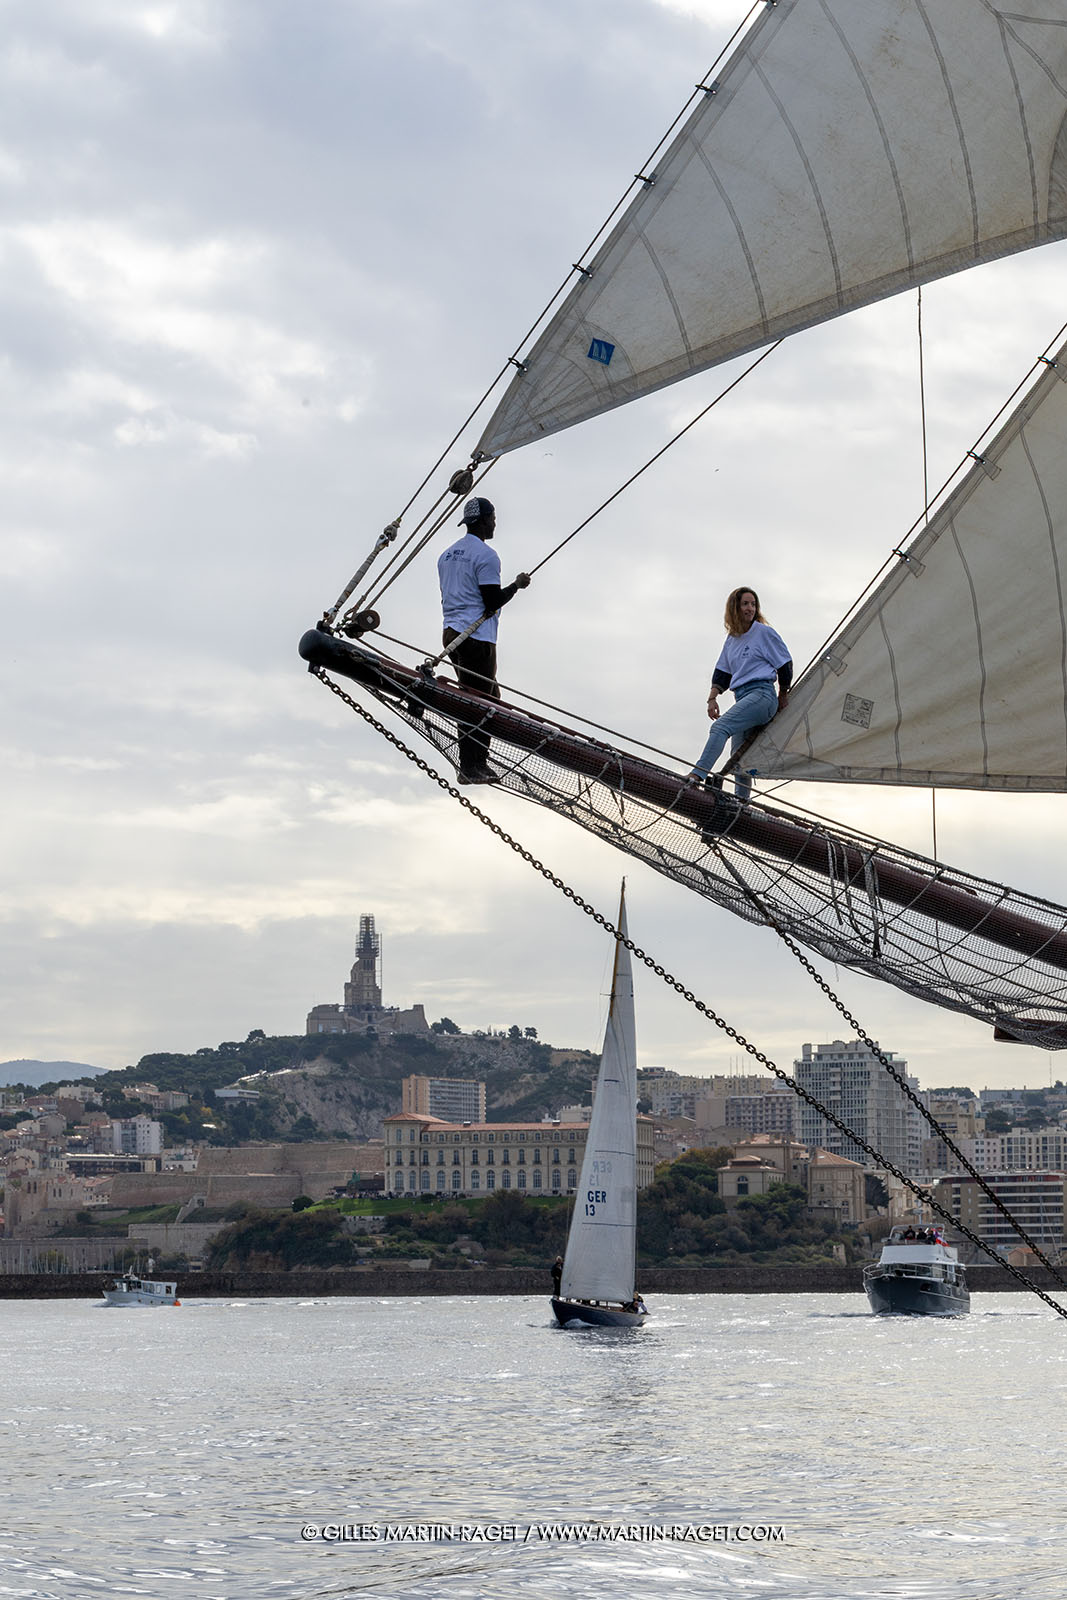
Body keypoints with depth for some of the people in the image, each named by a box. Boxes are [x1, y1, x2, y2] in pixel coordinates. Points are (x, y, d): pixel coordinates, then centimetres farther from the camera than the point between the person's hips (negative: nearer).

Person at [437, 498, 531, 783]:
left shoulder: (448, 554, 17)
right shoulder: (485, 555, -11)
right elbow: (493, 602, -16)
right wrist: (516, 585, -2)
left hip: (452, 633, 9)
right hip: (477, 638, -9)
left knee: (490, 696, 15)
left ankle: (478, 762, 11)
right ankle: (470, 768, -8)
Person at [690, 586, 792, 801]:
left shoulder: (764, 633, 1)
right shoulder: (732, 640, 19)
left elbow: (785, 665, 5)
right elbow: (722, 672, 21)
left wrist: (782, 700, 8)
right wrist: (713, 698, 5)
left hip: (762, 695, -7)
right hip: (742, 699, 7)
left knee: (720, 727, -26)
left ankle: (696, 777, -38)